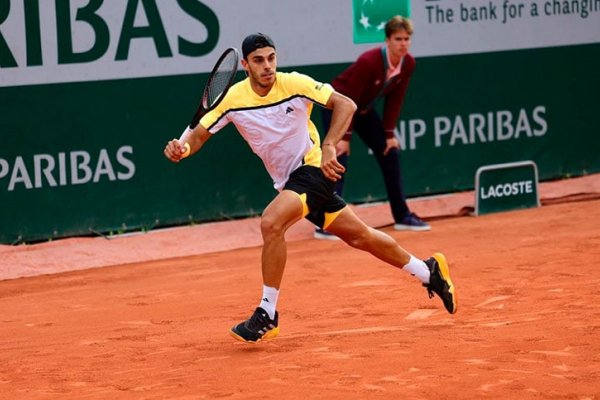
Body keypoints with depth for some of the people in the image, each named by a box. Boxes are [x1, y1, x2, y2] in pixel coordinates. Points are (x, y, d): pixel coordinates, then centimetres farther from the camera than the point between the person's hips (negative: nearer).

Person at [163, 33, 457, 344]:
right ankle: (428, 270, 34)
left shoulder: (294, 83, -16)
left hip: (314, 168, -5)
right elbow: (199, 134, -5)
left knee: (271, 223, -28)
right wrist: (181, 148, -28)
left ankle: (267, 315, -17)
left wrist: (328, 146, -27)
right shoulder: (233, 99, -6)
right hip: (288, 180, 5)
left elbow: (345, 105, -15)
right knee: (359, 236, 14)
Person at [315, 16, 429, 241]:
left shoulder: (408, 64, -13)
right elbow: (348, 100, -27)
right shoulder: (369, 62, -33)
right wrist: (345, 136, -26)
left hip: (365, 110, 7)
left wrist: (389, 134, -4)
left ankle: (402, 216, 17)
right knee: (340, 160, -18)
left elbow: (395, 100, -3)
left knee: (390, 154, 6)